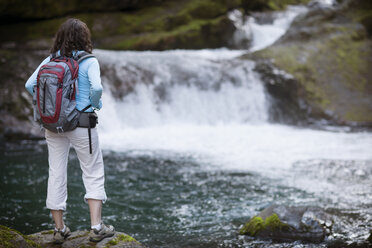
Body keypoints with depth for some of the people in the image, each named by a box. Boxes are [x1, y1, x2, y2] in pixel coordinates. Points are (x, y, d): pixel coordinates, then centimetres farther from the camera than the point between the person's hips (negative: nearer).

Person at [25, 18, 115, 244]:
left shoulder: (50, 60, 3)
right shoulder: (88, 62, -9)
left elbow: (30, 85, -2)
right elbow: (97, 88, -23)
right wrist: (95, 105, -4)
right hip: (81, 124, -4)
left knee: (56, 174, 10)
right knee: (94, 174, 6)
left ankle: (60, 229, 15)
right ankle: (96, 227, 1)